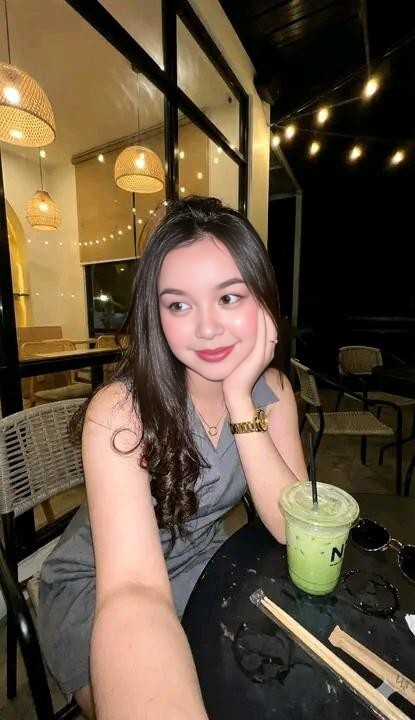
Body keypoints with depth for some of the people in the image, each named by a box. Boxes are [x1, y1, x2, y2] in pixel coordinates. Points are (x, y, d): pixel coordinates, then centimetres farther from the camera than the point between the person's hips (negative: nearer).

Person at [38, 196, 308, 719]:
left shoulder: (270, 388, -12)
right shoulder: (121, 411, -29)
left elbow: (293, 526, -19)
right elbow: (134, 589, -37)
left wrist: (240, 399, -30)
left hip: (203, 564, 4)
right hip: (99, 586, -3)